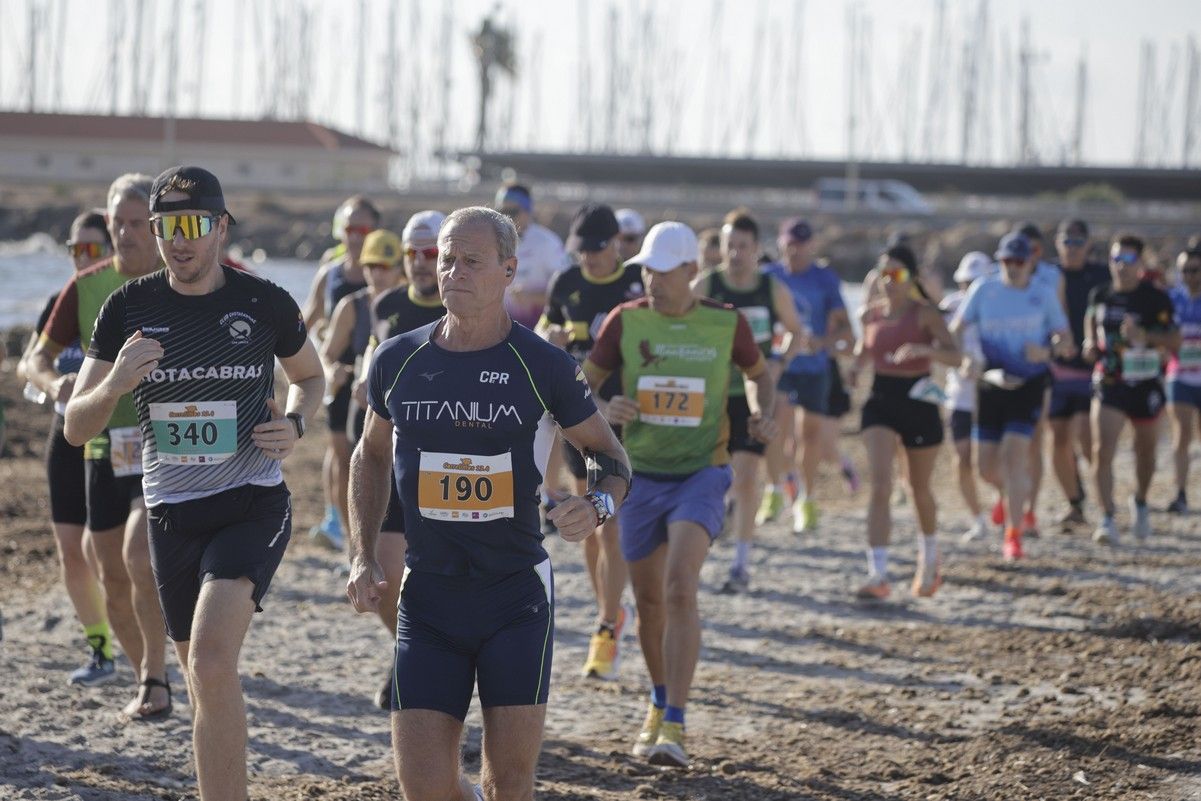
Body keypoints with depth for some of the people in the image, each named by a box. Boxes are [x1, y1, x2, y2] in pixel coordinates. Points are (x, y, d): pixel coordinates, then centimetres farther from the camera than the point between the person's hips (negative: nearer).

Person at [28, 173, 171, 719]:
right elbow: (39, 357, 5)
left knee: (140, 554, -25)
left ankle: (155, 680, -13)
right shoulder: (86, 287, 4)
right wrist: (54, 383, -16)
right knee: (114, 581, 8)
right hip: (104, 445, 4)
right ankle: (148, 681, 27)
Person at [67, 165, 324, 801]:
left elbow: (309, 375, 17)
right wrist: (115, 383, -20)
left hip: (253, 504, -4)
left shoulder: (265, 303, -4)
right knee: (208, 690, 12)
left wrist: (294, 423, -5)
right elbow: (76, 427, 1)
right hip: (170, 510, 4)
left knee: (211, 661, -24)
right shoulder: (129, 307, 0)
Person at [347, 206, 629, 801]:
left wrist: (598, 504, -16)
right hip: (428, 596, 2)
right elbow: (371, 456, 19)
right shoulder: (398, 361, 3)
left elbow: (607, 454, 7)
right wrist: (362, 559, 9)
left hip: (518, 595, -2)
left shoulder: (545, 367, -5)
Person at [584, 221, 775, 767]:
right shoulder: (625, 321, -3)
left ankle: (674, 727, -21)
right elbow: (583, 385, 4)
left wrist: (762, 414, -6)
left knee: (680, 590, -20)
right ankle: (660, 703, 36)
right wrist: (603, 410, -19)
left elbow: (758, 375, 14)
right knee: (649, 601, 11)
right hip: (640, 476, 2)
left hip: (701, 476, -2)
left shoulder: (726, 324, -5)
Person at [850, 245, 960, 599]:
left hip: (918, 402, -2)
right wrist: (856, 363, 3)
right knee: (880, 485, -15)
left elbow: (954, 355, -20)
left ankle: (929, 558, 42)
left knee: (920, 490, 14)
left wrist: (924, 349, -37)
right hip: (881, 401, 2)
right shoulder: (870, 314, 3)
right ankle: (877, 575, -21)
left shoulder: (925, 314, -9)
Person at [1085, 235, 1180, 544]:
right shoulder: (1100, 295, 2)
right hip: (1109, 384, 1)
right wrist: (1090, 343, 5)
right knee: (1102, 451, -14)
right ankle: (1107, 519, -12)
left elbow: (1174, 341, -12)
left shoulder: (1155, 299, -10)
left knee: (1145, 451, 16)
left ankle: (1140, 503, 43)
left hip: (1146, 386, -1)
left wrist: (1144, 335, -29)